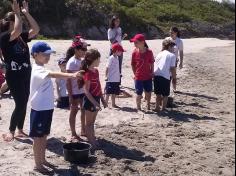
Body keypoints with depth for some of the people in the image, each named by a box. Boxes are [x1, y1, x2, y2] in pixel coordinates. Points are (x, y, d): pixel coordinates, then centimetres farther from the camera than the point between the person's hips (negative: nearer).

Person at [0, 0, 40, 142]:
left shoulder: (22, 37, 9)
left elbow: (36, 30, 0)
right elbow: (17, 30, -31)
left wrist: (26, 13, -1)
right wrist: (17, 13, -19)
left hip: (26, 75, 7)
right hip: (14, 76, -7)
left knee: (24, 104, 12)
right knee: (20, 104, -7)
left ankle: (20, 131, 25)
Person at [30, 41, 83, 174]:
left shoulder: (42, 69, 13)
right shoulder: (38, 70, -20)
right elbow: (54, 75, -37)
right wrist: (72, 75, -49)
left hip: (47, 108, 10)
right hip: (39, 109, -10)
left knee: (44, 135, 18)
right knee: (38, 137, 1)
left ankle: (43, 159, 31)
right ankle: (38, 164, 11)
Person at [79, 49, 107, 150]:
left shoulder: (96, 71, 8)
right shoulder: (88, 73, -19)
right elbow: (86, 91, -21)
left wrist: (102, 100, 15)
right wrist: (95, 103, -24)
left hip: (96, 99, 8)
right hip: (90, 100, -8)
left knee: (92, 122, 17)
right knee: (89, 123, 3)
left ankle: (93, 140, 26)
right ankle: (91, 143, 11)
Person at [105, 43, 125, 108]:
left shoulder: (117, 58, 10)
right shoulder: (111, 58, -13)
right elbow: (107, 68, -14)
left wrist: (119, 74, 14)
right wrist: (106, 76, -15)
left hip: (116, 79, 8)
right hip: (111, 79, -8)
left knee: (114, 93, 13)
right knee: (108, 93, -2)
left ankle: (113, 104, 22)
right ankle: (106, 104, 4)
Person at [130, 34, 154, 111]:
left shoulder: (149, 52, -10)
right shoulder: (135, 52, -9)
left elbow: (152, 63, 1)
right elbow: (132, 64, 0)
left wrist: (152, 72, -1)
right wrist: (135, 74, -1)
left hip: (148, 76, 1)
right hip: (138, 77, -1)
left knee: (148, 93, 15)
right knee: (139, 94, 4)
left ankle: (148, 105, 38)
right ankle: (138, 108, 22)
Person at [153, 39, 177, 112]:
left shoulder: (159, 54, 19)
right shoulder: (172, 55, 1)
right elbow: (172, 68, -4)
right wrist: (174, 78, 6)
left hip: (156, 75, 6)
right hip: (165, 77, -6)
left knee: (158, 93, 18)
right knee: (165, 94, 9)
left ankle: (157, 107, 23)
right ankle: (163, 108, 13)